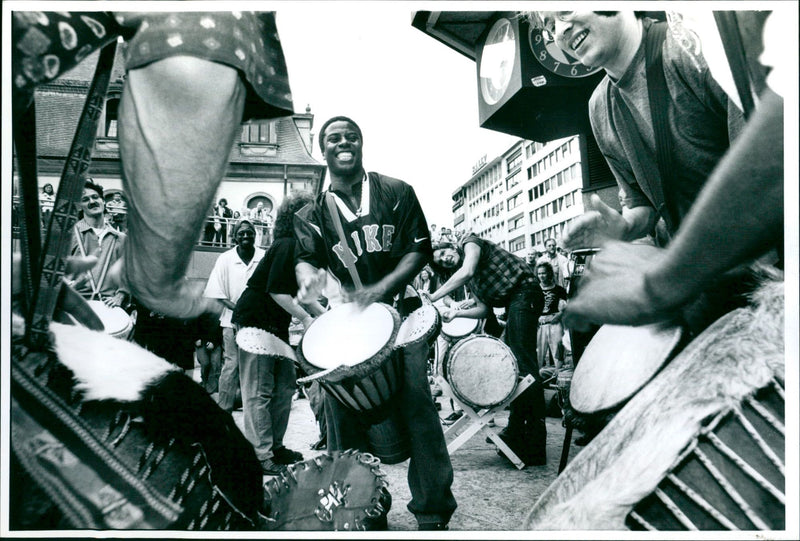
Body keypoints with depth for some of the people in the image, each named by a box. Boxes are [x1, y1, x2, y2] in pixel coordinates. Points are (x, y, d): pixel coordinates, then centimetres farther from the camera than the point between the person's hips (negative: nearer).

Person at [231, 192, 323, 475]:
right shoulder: (287, 246, -17)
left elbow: (298, 291, 17)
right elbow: (276, 291, -22)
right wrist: (305, 318, -17)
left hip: (276, 324, 10)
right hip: (255, 321, -10)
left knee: (284, 386, 12)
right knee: (259, 393, -4)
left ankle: (275, 446, 24)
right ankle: (261, 456, 4)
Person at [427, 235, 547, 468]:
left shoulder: (471, 243, 1)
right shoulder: (471, 280, 22)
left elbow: (467, 272, -18)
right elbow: (483, 309, 13)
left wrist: (432, 299, -19)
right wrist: (456, 313, -3)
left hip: (524, 290, -10)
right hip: (513, 302, 10)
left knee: (523, 363, -15)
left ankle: (536, 445, -16)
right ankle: (516, 431, 19)